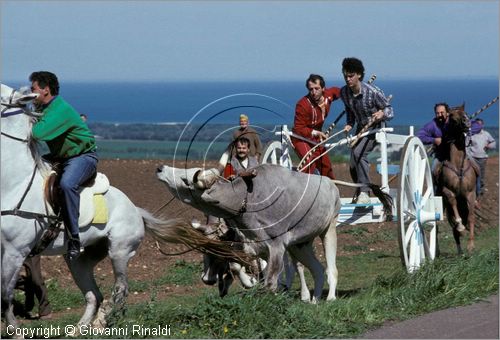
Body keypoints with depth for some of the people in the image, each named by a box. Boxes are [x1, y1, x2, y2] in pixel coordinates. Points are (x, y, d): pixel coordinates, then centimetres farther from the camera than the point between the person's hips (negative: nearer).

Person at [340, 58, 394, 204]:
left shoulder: (373, 92, -25)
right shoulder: (344, 93, -8)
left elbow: (390, 111, -17)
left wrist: (382, 114, -38)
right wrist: (349, 124, -4)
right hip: (361, 129, 6)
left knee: (358, 152, -30)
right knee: (353, 167, 6)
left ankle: (364, 192, -27)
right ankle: (359, 191, 33)